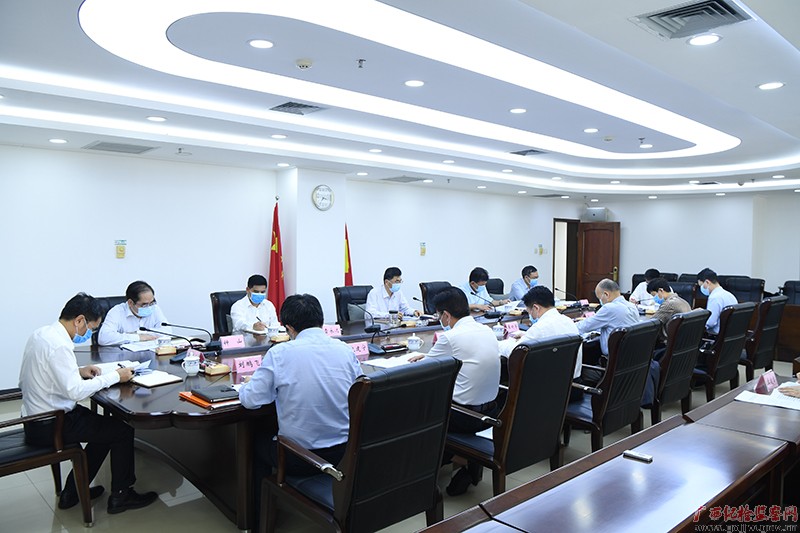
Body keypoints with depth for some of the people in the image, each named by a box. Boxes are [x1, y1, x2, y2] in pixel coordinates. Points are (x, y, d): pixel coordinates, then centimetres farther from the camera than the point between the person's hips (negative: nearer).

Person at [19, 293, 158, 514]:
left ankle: (72, 492, 27)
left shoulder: (42, 334, 4)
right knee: (123, 429, 0)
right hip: (49, 426, -10)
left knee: (105, 426, 21)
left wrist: (79, 371, 4)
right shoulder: (59, 346, -27)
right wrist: (115, 376, -20)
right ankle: (120, 496, 13)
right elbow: (75, 390, -30)